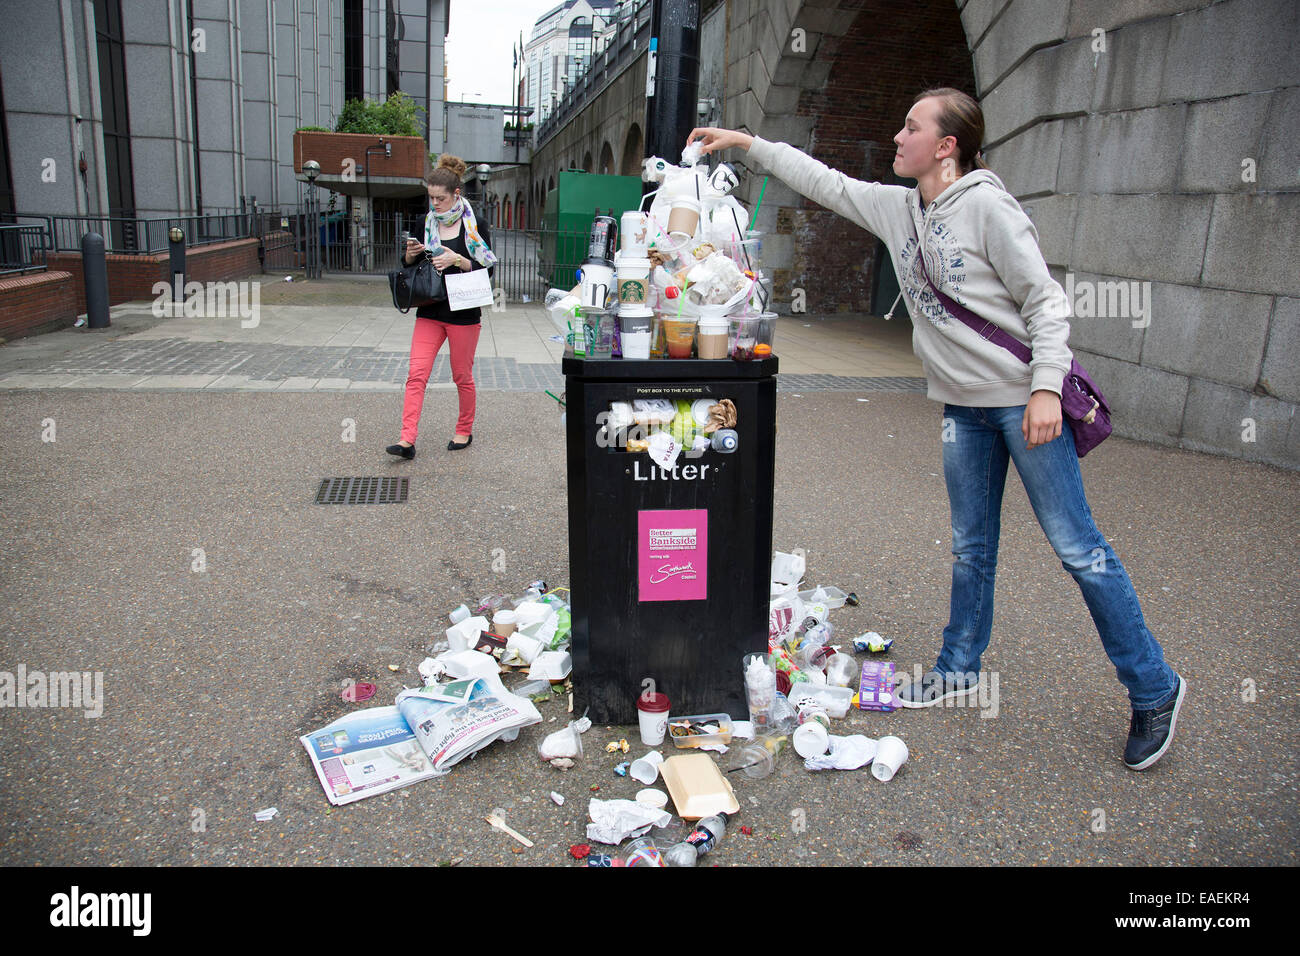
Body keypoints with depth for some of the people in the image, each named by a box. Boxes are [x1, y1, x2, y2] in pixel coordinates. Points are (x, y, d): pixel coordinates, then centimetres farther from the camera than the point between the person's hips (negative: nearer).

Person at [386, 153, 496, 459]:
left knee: (462, 376, 7)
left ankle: (464, 431, 26)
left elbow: (486, 270, -6)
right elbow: (408, 267, 16)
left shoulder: (474, 226, -4)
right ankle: (407, 440, -9)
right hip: (429, 312, 4)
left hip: (463, 313, -4)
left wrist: (457, 260, -20)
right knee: (416, 374, -6)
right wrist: (411, 254, -6)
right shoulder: (426, 224, 9)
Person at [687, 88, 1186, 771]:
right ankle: (959, 670, 31)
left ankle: (1154, 690, 12)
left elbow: (1045, 299, -13)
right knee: (970, 548, 16)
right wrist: (747, 143, 13)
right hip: (963, 406, 7)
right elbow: (825, 183, 16)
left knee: (1076, 546, -3)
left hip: (1024, 399, -7)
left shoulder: (986, 205, -12)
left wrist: (1046, 385, -22)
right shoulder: (896, 208, 9)